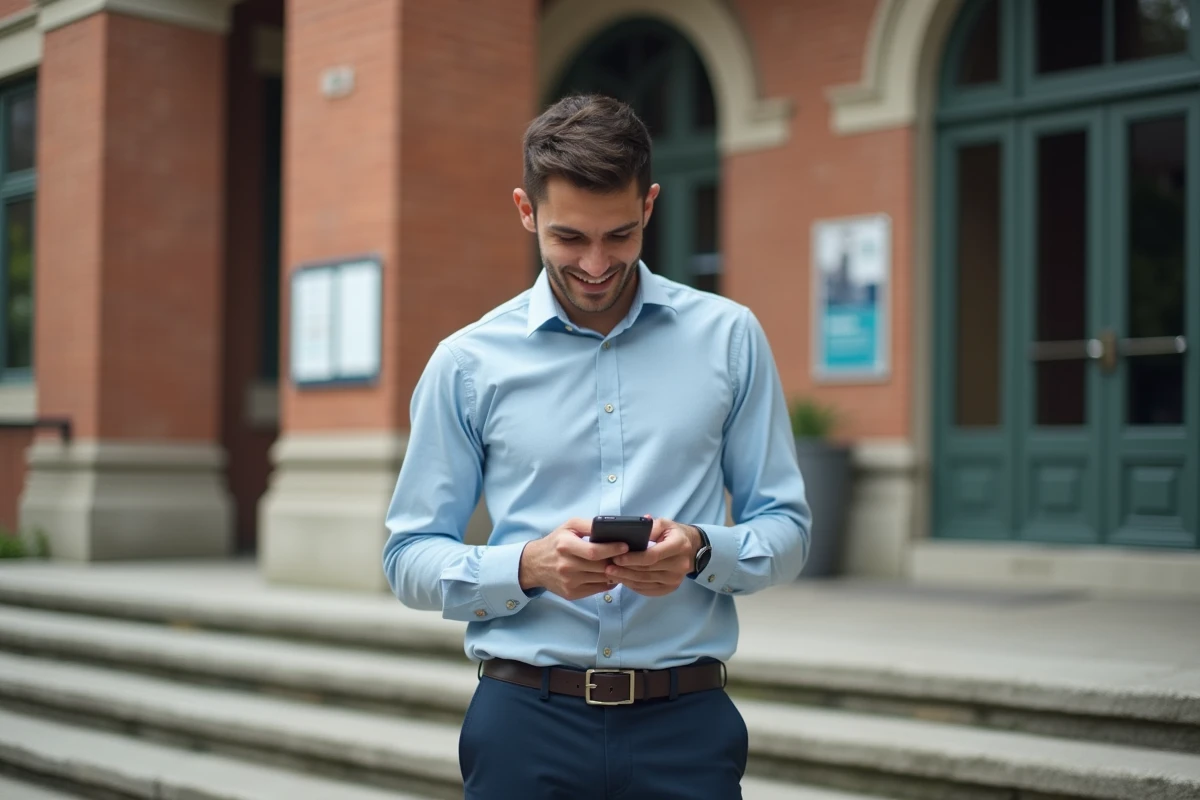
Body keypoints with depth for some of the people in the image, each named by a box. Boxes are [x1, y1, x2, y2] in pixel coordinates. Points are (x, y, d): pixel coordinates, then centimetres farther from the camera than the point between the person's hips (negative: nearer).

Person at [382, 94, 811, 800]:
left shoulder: (728, 337, 3)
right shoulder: (466, 364, 1)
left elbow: (786, 531, 4)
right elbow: (409, 558, 2)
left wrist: (699, 550, -16)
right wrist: (531, 567, -15)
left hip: (685, 722, 1)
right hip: (526, 722, 0)